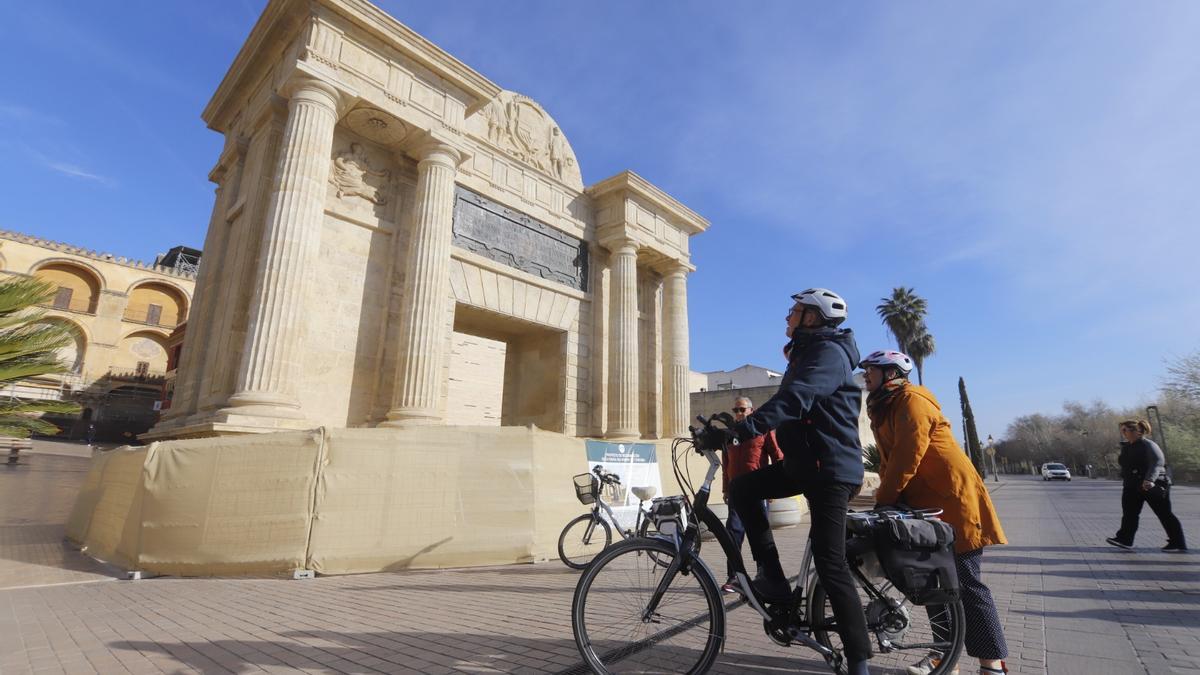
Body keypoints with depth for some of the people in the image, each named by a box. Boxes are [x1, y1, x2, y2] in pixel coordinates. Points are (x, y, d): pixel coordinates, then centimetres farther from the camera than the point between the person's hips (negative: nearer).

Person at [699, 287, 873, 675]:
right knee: (741, 489, -1)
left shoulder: (828, 352, -16)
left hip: (830, 468, -10)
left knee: (830, 564, -6)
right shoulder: (806, 353, 18)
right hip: (804, 462, 10)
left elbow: (792, 400, -33)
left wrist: (737, 431, -41)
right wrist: (737, 428, 16)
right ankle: (773, 577, 6)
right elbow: (791, 405, 21)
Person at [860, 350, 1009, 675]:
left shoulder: (911, 401, -15)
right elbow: (888, 459, 13)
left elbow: (907, 457, -22)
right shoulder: (884, 408, 14)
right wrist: (884, 496, 0)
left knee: (965, 584, -4)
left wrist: (883, 501, -17)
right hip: (924, 504, 9)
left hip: (952, 501, -9)